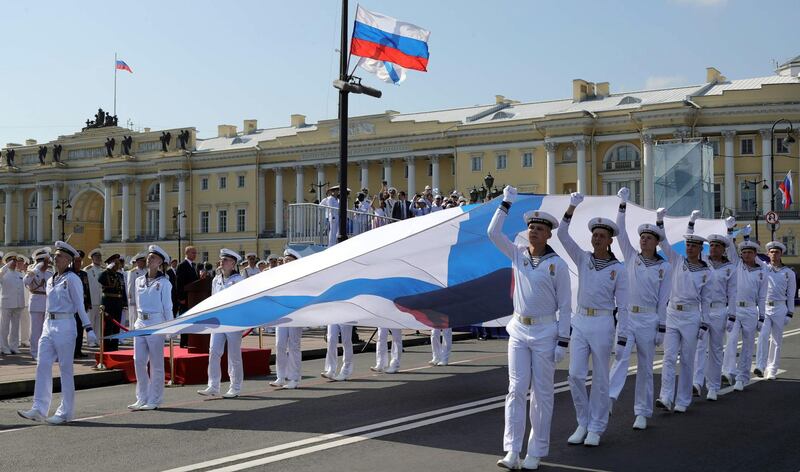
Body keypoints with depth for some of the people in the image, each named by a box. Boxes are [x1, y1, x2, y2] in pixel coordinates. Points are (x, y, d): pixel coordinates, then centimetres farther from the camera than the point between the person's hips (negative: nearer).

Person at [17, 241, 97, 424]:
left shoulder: (72, 279, -7)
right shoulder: (51, 280, 15)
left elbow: (80, 306, -10)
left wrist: (88, 329, -14)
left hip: (64, 325, -7)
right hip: (48, 325, 7)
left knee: (65, 369, -1)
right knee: (42, 365, 1)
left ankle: (65, 412, 5)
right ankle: (39, 408, 3)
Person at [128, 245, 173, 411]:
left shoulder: (164, 282, -4)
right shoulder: (139, 281, 11)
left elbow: (167, 307, -3)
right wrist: (136, 322, 16)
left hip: (156, 324, -5)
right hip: (140, 323, 5)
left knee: (156, 363, 1)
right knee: (139, 361, 4)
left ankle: (154, 400, 8)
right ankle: (142, 398, 13)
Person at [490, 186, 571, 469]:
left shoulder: (557, 264, -6)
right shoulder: (517, 254, 5)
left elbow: (565, 306, -5)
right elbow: (493, 233, 1)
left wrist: (563, 341, -9)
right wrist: (506, 204, -1)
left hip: (545, 332, -3)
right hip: (518, 330, 3)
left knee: (542, 392, 3)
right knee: (516, 389, -1)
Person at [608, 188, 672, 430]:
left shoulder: (665, 267, 3)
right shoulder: (631, 257, 7)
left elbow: (663, 299, 2)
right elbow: (621, 232, -3)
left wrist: (661, 328, 0)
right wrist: (623, 205, -11)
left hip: (648, 320, 0)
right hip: (625, 316, 0)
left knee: (645, 367, 6)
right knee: (621, 356, -20)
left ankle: (642, 413, 14)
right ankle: (609, 398, -36)